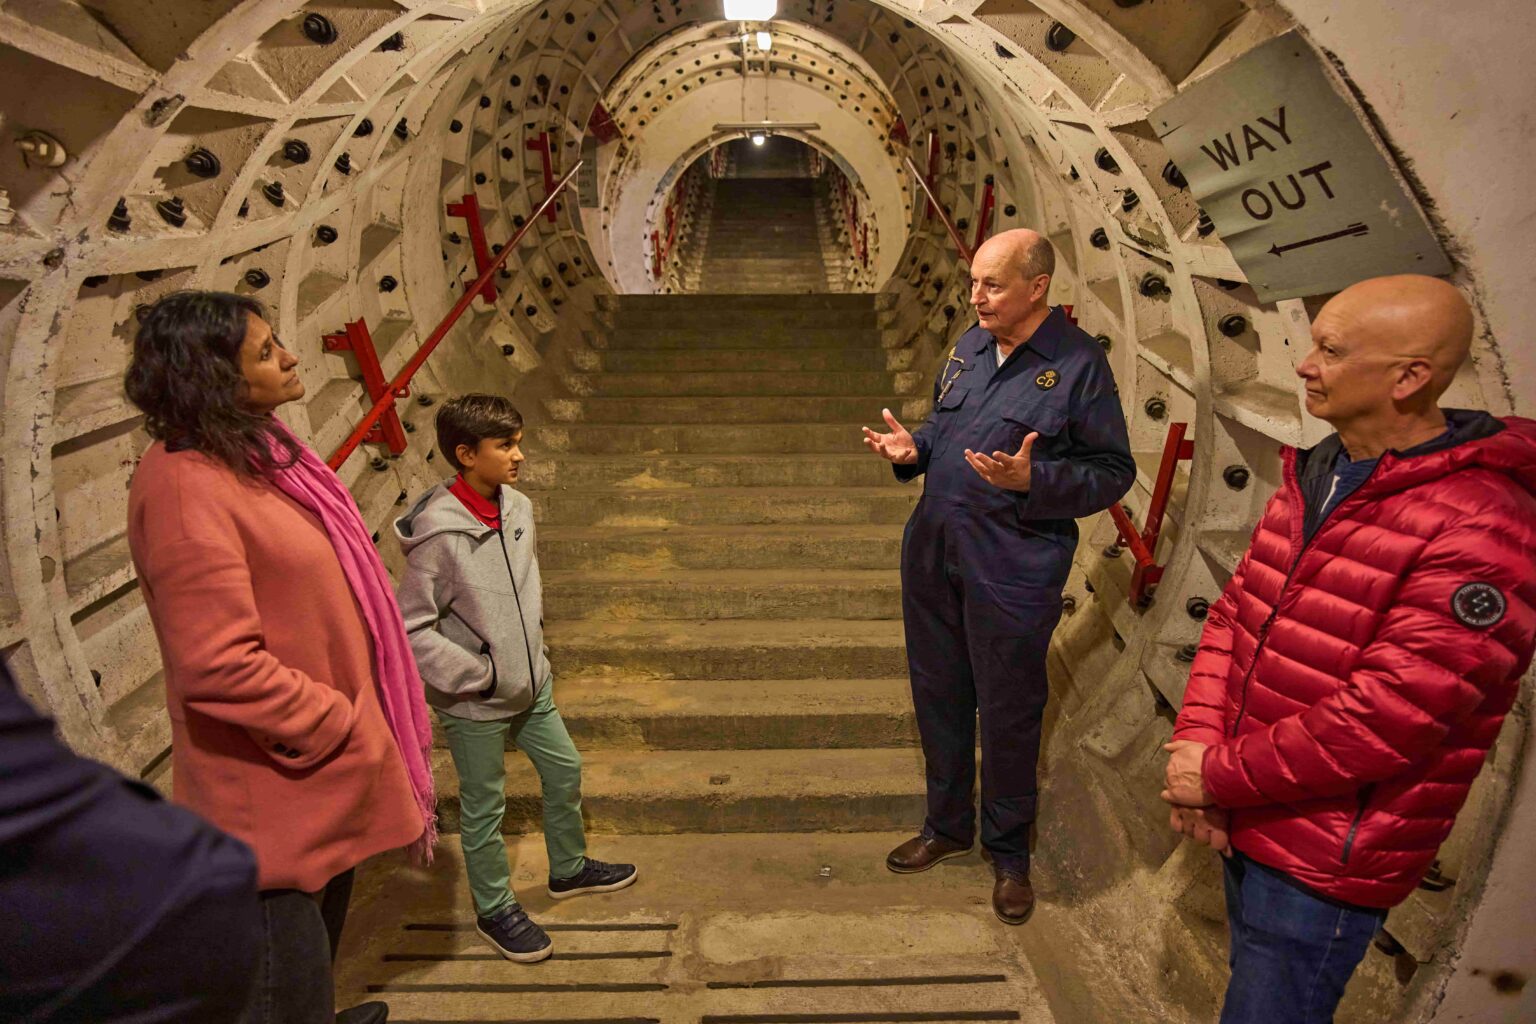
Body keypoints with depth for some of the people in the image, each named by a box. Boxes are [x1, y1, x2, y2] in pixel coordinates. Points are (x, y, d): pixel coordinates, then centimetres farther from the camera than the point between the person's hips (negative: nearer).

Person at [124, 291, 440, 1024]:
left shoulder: (255, 449, 4)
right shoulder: (188, 489, -25)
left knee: (324, 920, 30)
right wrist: (338, 726, -17)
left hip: (320, 742, 9)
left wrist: (345, 716, 15)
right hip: (277, 779, -9)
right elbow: (219, 667, -28)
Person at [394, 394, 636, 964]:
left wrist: (535, 652, 10)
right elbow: (410, 629, -21)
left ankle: (569, 869, 45)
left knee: (564, 772, 20)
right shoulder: (438, 535, -25)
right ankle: (494, 909, 36)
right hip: (474, 704, -7)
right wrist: (478, 676, -18)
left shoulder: (518, 508, -3)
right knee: (484, 808, 12)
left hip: (531, 686, 7)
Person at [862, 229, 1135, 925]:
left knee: (1008, 710, 7)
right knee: (938, 694, 17)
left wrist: (1031, 481, -25)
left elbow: (1113, 471, -9)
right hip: (934, 551, 7)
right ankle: (947, 824, 38)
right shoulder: (970, 346, 10)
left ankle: (1009, 852, 31)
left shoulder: (1079, 363, -10)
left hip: (1014, 568, -6)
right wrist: (913, 448, 0)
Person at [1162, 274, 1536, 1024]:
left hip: (1326, 861, -7)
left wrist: (1221, 776, -17)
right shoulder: (1313, 477, 4)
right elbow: (1234, 614, 3)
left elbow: (1387, 715, -26)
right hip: (1248, 818, 8)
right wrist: (1197, 745, -9)